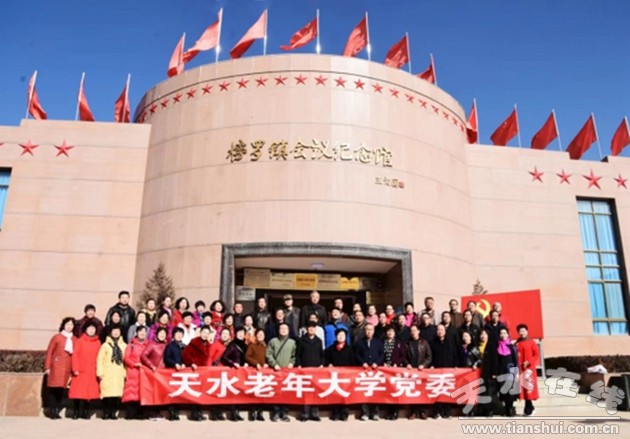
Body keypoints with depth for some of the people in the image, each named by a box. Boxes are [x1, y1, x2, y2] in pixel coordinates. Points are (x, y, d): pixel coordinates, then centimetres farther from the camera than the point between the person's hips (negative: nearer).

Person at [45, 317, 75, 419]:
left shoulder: (75, 339, 9)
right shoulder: (57, 337, 2)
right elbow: (49, 352, 2)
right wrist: (47, 367, -3)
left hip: (68, 367, 3)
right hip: (56, 366, -3)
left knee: (61, 389, 4)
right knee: (54, 389, -4)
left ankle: (57, 411, 12)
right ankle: (51, 412, 3)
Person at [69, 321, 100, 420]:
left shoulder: (98, 342, 8)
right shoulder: (79, 341, 2)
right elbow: (75, 355, -3)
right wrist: (75, 369, -10)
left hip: (92, 372, 2)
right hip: (80, 371, -2)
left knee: (90, 392, 2)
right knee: (78, 392, -2)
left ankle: (86, 412, 10)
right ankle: (76, 412, 8)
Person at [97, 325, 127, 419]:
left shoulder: (124, 345, 12)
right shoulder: (105, 345, 6)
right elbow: (100, 359, 2)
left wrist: (125, 372, 1)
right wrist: (100, 372, -6)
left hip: (119, 374, 2)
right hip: (107, 373, -2)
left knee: (117, 393, -3)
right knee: (106, 393, -6)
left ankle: (113, 412, 8)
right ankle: (106, 413, 6)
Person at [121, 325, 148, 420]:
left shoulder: (148, 344, 11)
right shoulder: (131, 344, 5)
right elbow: (126, 358, 0)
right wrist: (134, 364, -14)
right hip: (133, 371, -2)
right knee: (132, 391, -7)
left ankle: (139, 413, 4)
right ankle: (130, 413, -3)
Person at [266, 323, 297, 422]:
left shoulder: (292, 342, 12)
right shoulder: (273, 341, 6)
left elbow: (294, 355, 12)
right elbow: (268, 354, 0)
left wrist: (292, 363, -4)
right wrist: (274, 364, -9)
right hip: (276, 370, -1)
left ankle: (284, 413, 7)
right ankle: (275, 413, 4)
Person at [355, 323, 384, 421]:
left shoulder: (378, 342, 11)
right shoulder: (360, 342, 10)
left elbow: (382, 354, 6)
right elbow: (357, 354, 5)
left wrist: (377, 363, -8)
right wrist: (362, 363, -9)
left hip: (375, 368, 0)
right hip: (364, 369, 0)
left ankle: (375, 413, 5)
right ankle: (365, 413, 0)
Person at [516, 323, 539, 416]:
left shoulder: (532, 343, 0)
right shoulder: (517, 344, 10)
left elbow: (537, 355, -2)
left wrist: (529, 362, -13)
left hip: (529, 368, -3)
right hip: (520, 369, 3)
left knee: (529, 387, -6)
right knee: (523, 387, 3)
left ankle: (528, 408, 1)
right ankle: (529, 407, 14)